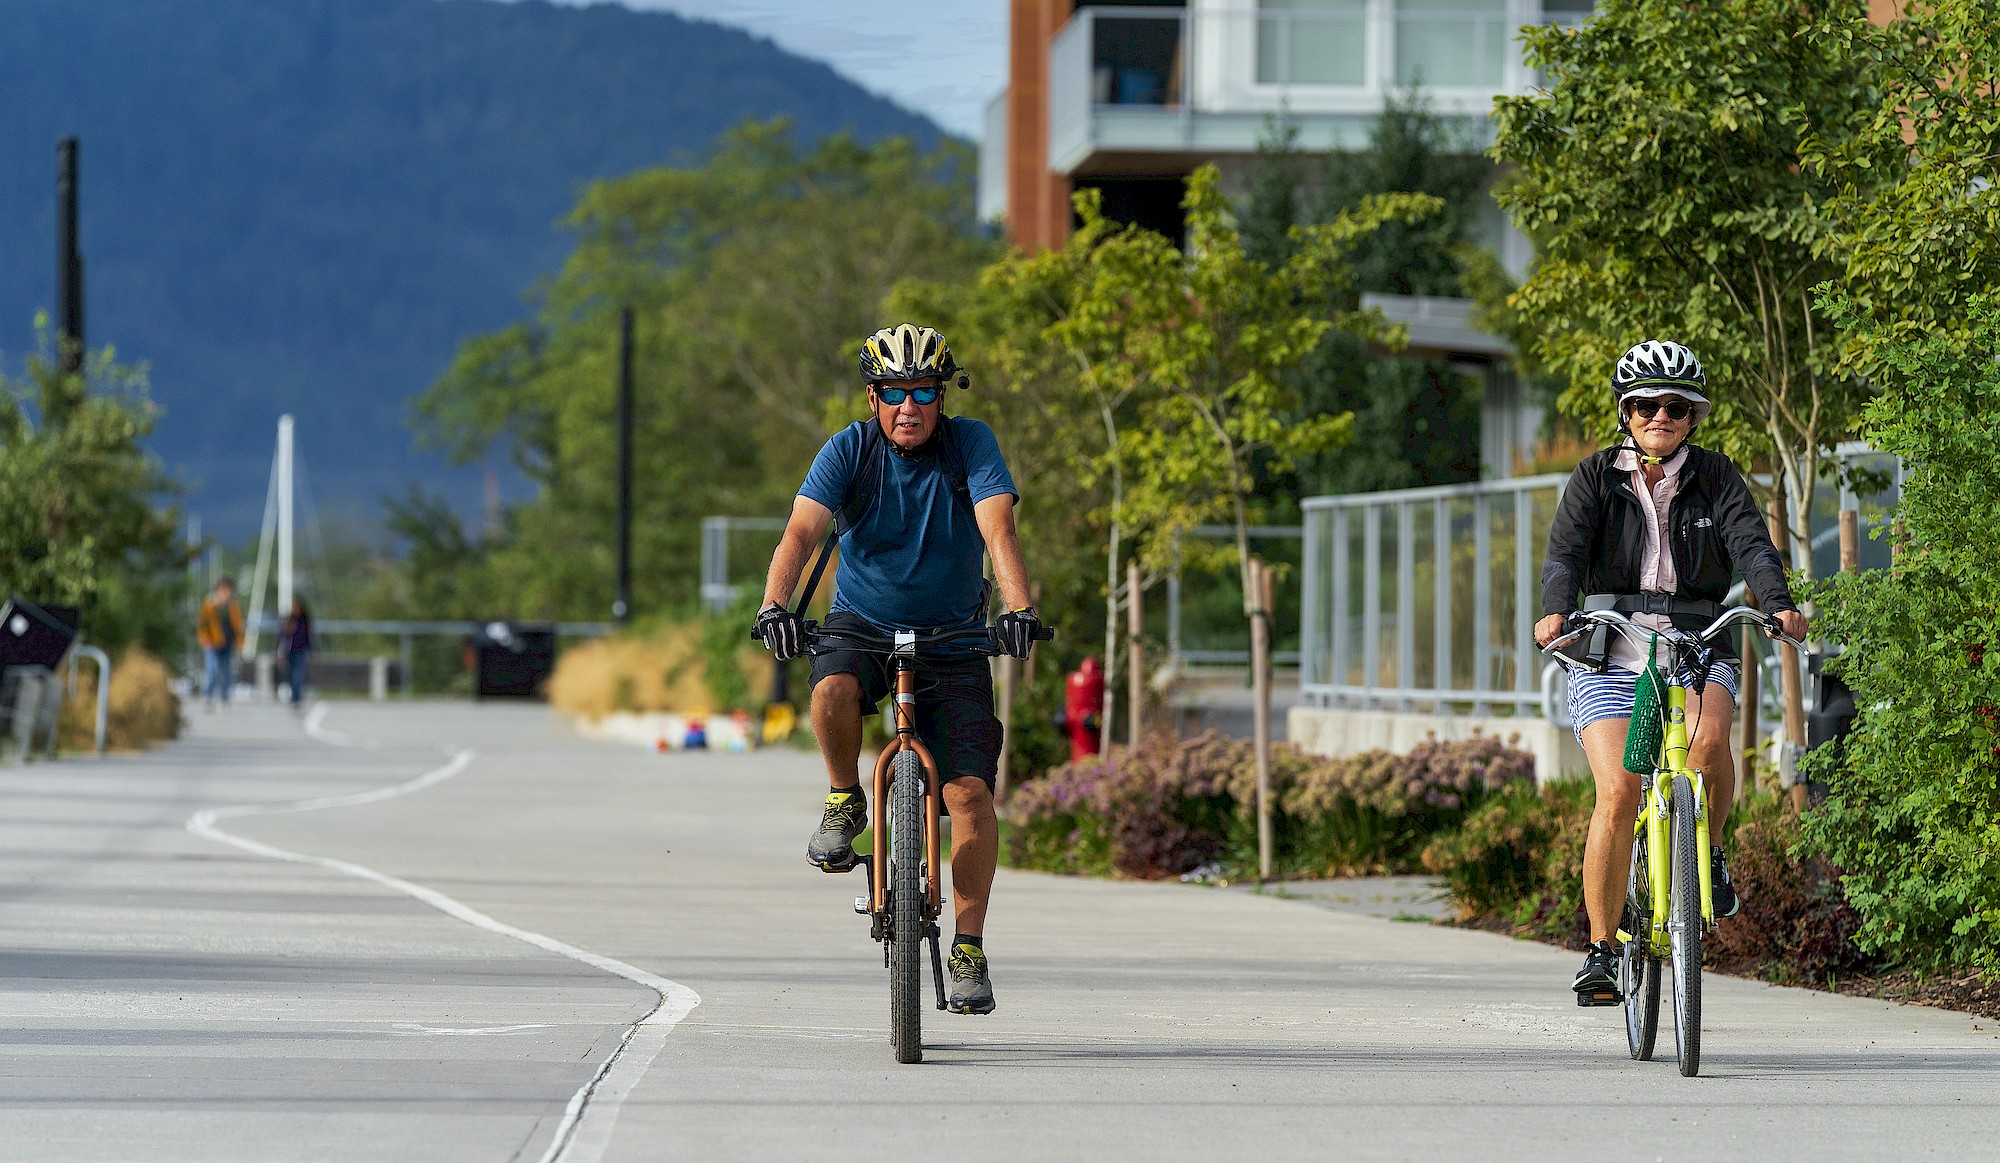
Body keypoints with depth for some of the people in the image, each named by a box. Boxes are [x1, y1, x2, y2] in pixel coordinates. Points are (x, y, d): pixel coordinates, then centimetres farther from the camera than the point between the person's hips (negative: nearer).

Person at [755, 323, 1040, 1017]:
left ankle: (969, 948, -4)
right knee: (833, 691, -36)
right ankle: (845, 803, -6)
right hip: (864, 621, 0)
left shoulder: (970, 444, -13)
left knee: (970, 790, -14)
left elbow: (998, 527, -26)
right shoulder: (850, 450, -12)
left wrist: (1018, 607, -44)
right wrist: (774, 604, -43)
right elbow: (802, 530, -25)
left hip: (952, 636, 0)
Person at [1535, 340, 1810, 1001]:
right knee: (1619, 793, -17)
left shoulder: (1715, 477, 6)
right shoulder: (1596, 477, 4)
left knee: (1708, 741, -32)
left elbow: (1752, 544, -9)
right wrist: (1554, 612, -30)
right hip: (1612, 654, 0)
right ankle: (1602, 950, -7)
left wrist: (1778, 605, -29)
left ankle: (1706, 854, -3)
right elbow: (1565, 553, -9)